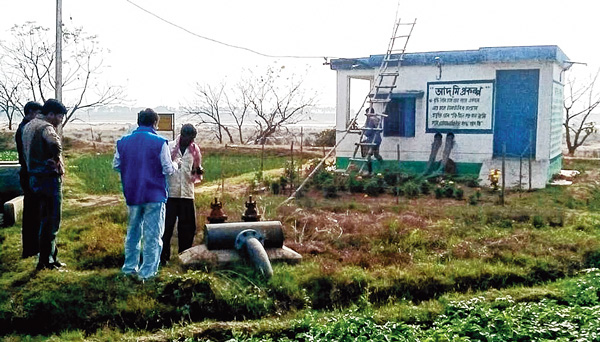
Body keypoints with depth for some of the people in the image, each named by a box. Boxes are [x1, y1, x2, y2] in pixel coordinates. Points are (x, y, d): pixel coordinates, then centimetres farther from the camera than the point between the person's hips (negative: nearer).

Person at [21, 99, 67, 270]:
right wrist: (58, 160, -20)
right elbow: (54, 144, -37)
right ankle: (46, 260, 4)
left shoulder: (29, 126, 15)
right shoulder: (45, 127, -16)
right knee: (52, 220, -1)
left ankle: (50, 256, 27)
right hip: (49, 177, -9)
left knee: (46, 218, 18)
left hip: (35, 177, 10)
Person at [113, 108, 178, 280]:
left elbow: (116, 165, 11)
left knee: (133, 232, 20)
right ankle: (147, 271, 3)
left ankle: (130, 267, 26)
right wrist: (175, 165, 12)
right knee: (153, 235, 3)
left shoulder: (123, 142, 3)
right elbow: (168, 169, -9)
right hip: (154, 195, -5)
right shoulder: (159, 142, -11)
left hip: (132, 195, 5)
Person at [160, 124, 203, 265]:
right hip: (170, 192, -3)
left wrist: (198, 171, -3)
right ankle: (163, 256, 9)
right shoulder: (169, 147, -1)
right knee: (167, 226, 0)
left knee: (188, 227, 6)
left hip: (187, 193, 3)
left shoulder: (195, 150, 10)